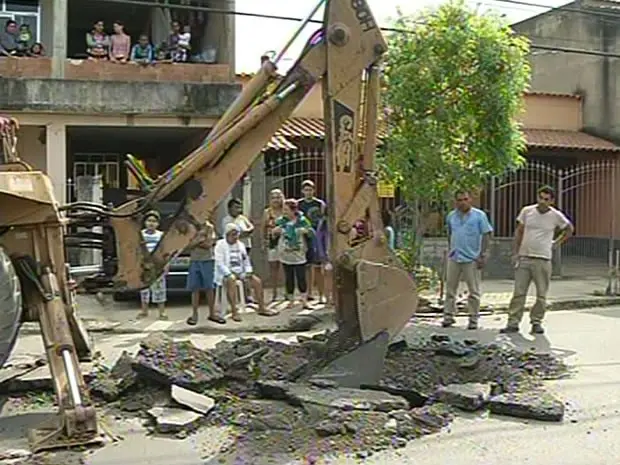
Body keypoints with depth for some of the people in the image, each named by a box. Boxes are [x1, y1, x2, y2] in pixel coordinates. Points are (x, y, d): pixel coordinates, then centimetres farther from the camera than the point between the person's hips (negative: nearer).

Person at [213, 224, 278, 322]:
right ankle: (234, 312, -37)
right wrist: (229, 274, -24)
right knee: (231, 281, -38)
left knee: (257, 281, -9)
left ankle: (261, 308, 2)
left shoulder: (240, 245, 14)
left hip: (240, 272, 6)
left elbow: (246, 260, 19)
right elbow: (219, 263, -14)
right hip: (226, 273, -6)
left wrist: (248, 271, 0)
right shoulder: (220, 245, -5)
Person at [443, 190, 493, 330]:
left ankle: (473, 319, 10)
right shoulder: (451, 216, 9)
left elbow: (486, 235, -5)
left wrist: (482, 255, -10)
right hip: (454, 258, 4)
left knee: (474, 291, 2)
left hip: (472, 259, -4)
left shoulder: (479, 215, -3)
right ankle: (448, 316, 15)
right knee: (450, 288, 7)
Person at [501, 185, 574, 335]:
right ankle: (513, 323, 2)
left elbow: (569, 229, 18)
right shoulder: (527, 211, 2)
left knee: (541, 295, 4)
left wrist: (557, 242, 10)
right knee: (518, 292, -1)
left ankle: (536, 322, 15)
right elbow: (519, 232, 9)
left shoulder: (556, 216, -1)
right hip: (524, 258, 1)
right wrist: (515, 252, 4)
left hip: (543, 260, 0)